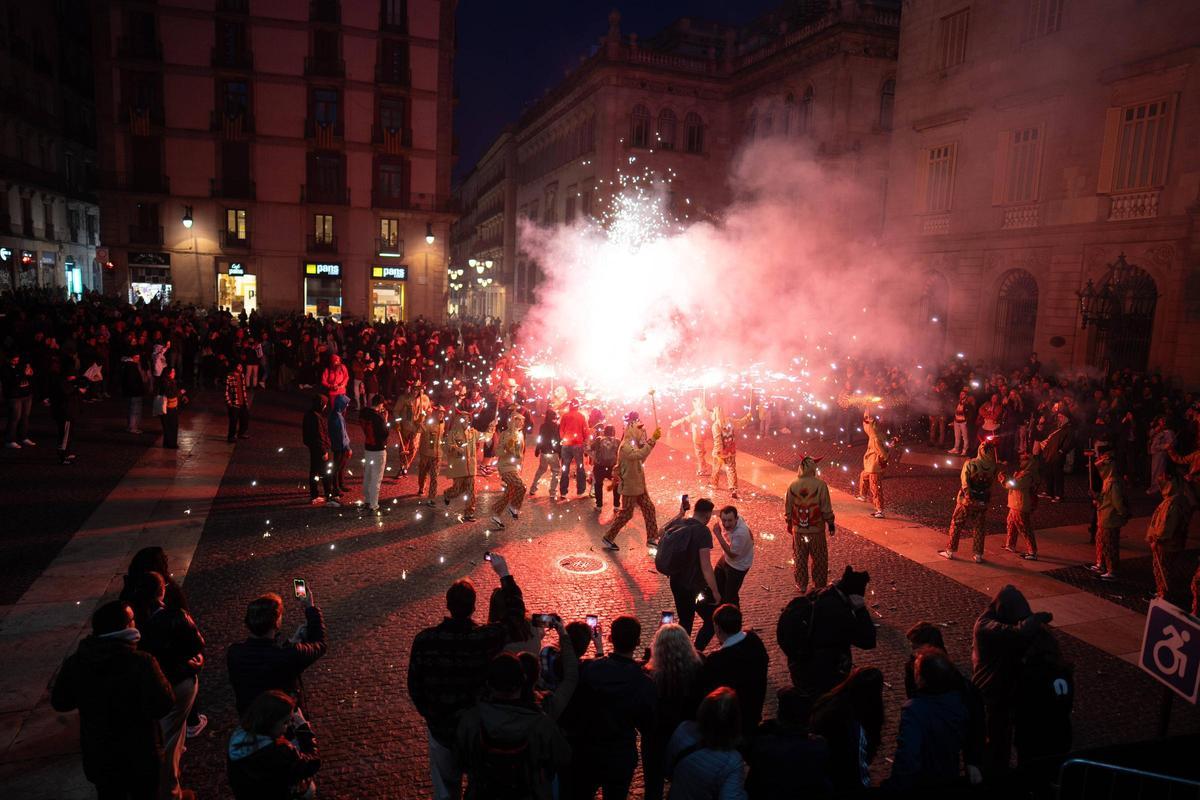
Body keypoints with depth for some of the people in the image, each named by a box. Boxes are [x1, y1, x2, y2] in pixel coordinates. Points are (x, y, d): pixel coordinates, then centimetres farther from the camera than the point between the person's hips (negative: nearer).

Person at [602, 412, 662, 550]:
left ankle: (652, 538, 17)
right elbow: (640, 454, -40)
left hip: (638, 485, 9)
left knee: (649, 508, 9)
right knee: (626, 514, 0)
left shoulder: (635, 444, 10)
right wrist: (653, 440, -43)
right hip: (630, 486, -9)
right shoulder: (626, 446, -22)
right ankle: (608, 538, 12)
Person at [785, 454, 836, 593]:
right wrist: (830, 523, 3)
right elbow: (826, 508, -11)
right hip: (816, 529, -2)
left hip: (798, 529, 2)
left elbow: (788, 507, 1)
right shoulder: (820, 485, -17)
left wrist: (789, 524, 16)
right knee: (819, 558, 15)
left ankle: (801, 585, 24)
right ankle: (819, 585, 24)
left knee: (799, 558, 16)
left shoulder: (793, 485, -8)